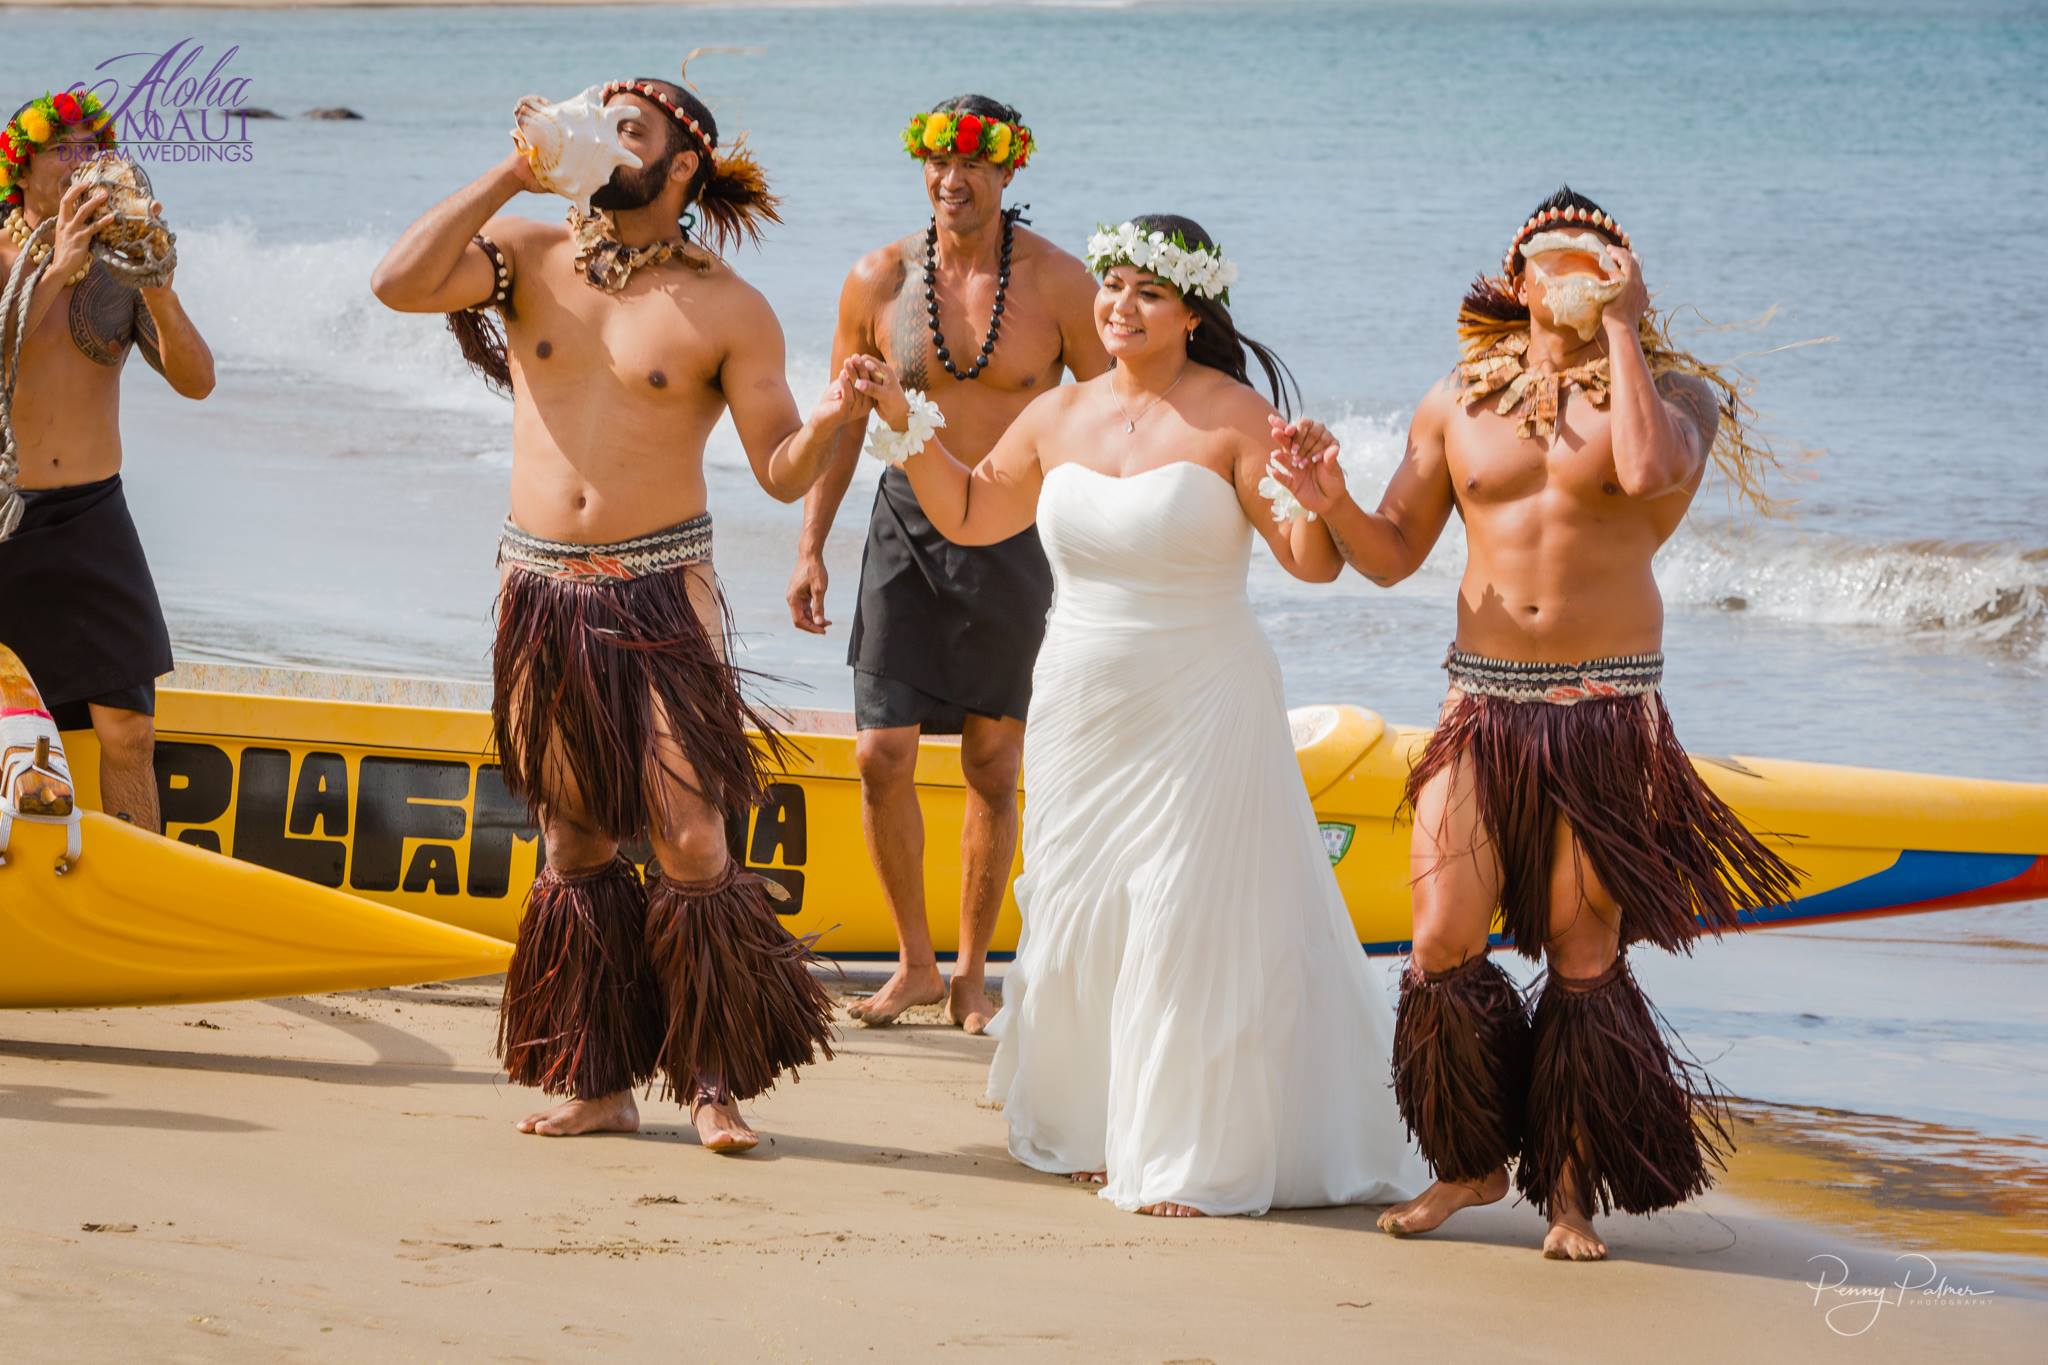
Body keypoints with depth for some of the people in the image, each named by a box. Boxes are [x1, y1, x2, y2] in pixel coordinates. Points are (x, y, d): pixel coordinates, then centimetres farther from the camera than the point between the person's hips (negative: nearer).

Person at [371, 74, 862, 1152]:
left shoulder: (725, 309, -2)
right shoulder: (528, 254, 6)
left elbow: (780, 473, -2)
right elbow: (399, 284, -11)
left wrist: (825, 424, -25)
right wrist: (513, 172, -10)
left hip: (661, 589, -3)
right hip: (541, 588, 3)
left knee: (691, 838, -10)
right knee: (572, 836, 9)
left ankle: (713, 1082, 0)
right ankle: (595, 1083, 16)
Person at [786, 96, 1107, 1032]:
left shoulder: (1058, 285, -6)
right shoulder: (879, 281, 0)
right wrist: (810, 546, 5)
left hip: (1016, 534, -1)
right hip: (907, 525, 1)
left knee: (993, 767, 6)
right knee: (881, 755, -5)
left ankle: (972, 971, 20)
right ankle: (914, 964, 12)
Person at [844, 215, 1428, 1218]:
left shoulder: (1233, 419, -11)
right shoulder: (1058, 417, 6)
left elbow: (1313, 564, -15)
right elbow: (969, 514, 20)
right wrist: (905, 422, 10)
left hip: (1200, 712, -5)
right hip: (1082, 711, 5)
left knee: (1190, 926, -3)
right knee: (1079, 924, 10)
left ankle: (1198, 1160, 7)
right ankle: (1101, 1130, 26)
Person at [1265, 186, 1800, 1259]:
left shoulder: (1671, 390, 2)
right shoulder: (1460, 402, 10)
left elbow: (1648, 471, -23)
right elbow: (1392, 556, 13)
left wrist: (1619, 326, -15)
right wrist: (1331, 504, -8)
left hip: (1606, 710, -2)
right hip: (1483, 701, 2)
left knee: (1582, 953, 0)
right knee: (1442, 941, -5)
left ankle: (1570, 1189, 11)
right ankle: (1472, 1160, 14)